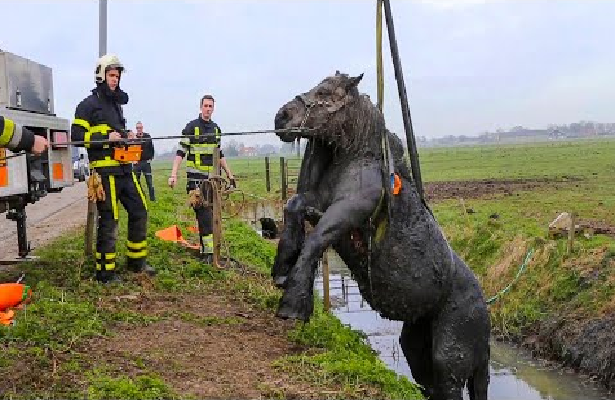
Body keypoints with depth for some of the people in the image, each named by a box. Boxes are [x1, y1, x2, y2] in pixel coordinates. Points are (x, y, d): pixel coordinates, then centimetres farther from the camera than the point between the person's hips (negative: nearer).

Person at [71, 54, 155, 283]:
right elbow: (77, 136, -11)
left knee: (139, 211, 9)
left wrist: (127, 136, 12)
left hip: (124, 169, 8)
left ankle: (137, 262, 21)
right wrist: (107, 138, -17)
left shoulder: (117, 103, 21)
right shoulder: (89, 105, -4)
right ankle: (105, 272, 4)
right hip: (105, 171, -8)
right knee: (109, 221, -6)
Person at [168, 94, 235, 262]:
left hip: (213, 178, 6)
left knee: (212, 213, 6)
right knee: (204, 214, -12)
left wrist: (229, 173, 22)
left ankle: (205, 248, 15)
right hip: (196, 178, -6)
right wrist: (173, 174, -19)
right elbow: (181, 151, -9)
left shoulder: (216, 128, 15)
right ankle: (207, 251, -12)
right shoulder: (191, 127, -4)